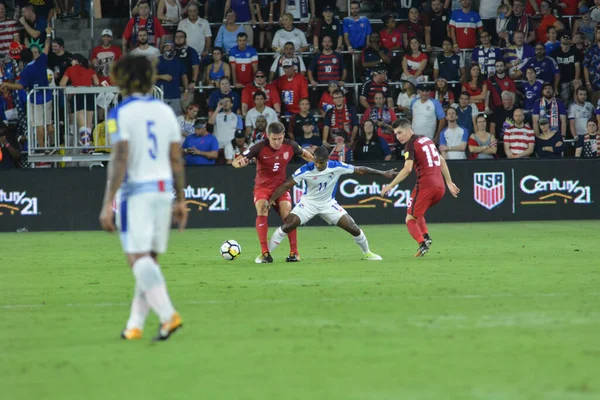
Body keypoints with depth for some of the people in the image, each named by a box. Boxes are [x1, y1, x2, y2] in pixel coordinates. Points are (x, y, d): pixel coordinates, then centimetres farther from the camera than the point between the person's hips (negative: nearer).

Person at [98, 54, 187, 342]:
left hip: (136, 190, -6)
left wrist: (108, 204, -15)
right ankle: (135, 325, 11)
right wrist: (180, 200, 16)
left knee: (138, 258, -8)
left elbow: (120, 159, -15)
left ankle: (168, 314, -26)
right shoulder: (165, 111, 10)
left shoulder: (120, 113, -7)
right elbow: (177, 160, 10)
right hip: (164, 189, 6)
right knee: (150, 259, 10)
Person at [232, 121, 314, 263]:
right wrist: (240, 162, -45)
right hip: (262, 186, -2)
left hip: (281, 186, 2)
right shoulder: (260, 147, -20)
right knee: (261, 211, -25)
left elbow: (304, 154, 14)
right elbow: (235, 162, -22)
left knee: (287, 214, -17)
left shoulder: (290, 146, -10)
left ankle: (294, 252, -4)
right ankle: (265, 253, -22)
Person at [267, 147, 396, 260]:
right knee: (286, 226, -19)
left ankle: (367, 253, 22)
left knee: (354, 228, -5)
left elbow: (360, 170, -9)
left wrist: (383, 173, -6)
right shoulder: (306, 170, -24)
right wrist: (271, 200, -33)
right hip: (308, 203, -2)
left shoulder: (336, 167, -19)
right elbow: (287, 185, -21)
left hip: (328, 204, 2)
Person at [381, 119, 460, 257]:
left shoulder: (411, 145, -5)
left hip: (425, 186, -8)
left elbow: (407, 169, -17)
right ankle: (426, 236, 4)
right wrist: (449, 182, 29)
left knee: (410, 219, 0)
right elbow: (442, 161, 24)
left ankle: (422, 243, -23)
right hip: (440, 186, 8)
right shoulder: (426, 139, 19)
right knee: (418, 213, 26)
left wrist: (390, 186, -15)